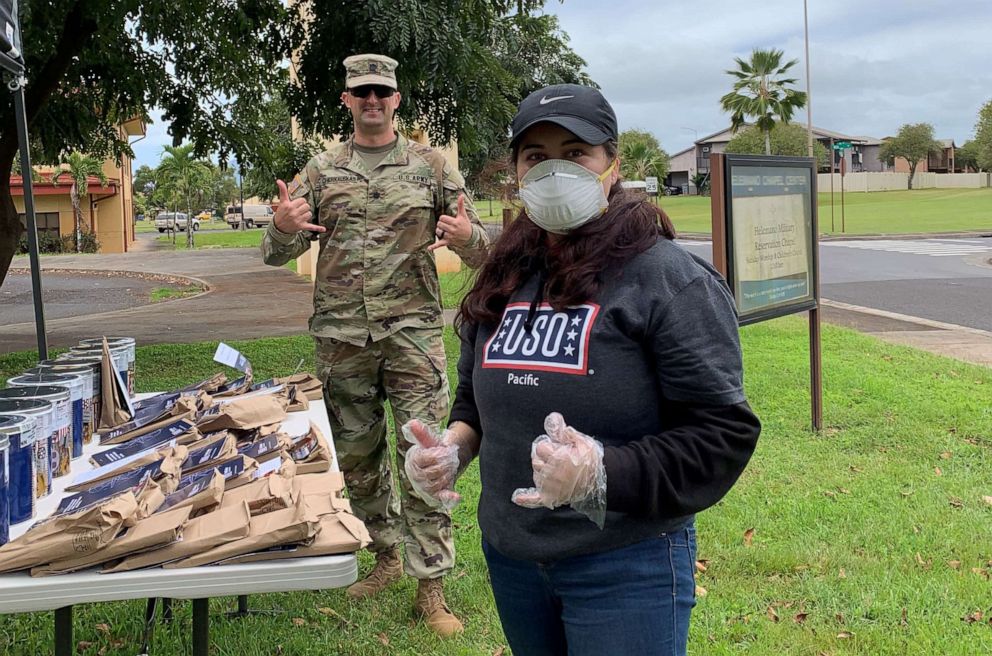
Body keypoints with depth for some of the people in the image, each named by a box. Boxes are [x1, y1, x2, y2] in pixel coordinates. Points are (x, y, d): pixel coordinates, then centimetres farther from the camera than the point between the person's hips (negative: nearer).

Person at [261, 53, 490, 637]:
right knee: (357, 455, 12)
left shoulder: (431, 166, 5)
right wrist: (283, 227, -16)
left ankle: (431, 583, 4)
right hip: (341, 336, 3)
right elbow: (276, 255, 8)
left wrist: (467, 236, -20)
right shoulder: (321, 172, 9)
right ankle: (387, 556, 31)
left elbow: (481, 251, 5)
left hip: (413, 331, -2)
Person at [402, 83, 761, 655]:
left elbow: (722, 433, -17)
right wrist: (454, 447, -3)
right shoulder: (504, 280, 6)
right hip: (509, 556, 6)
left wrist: (603, 474, -30)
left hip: (625, 565, -6)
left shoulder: (670, 279, -13)